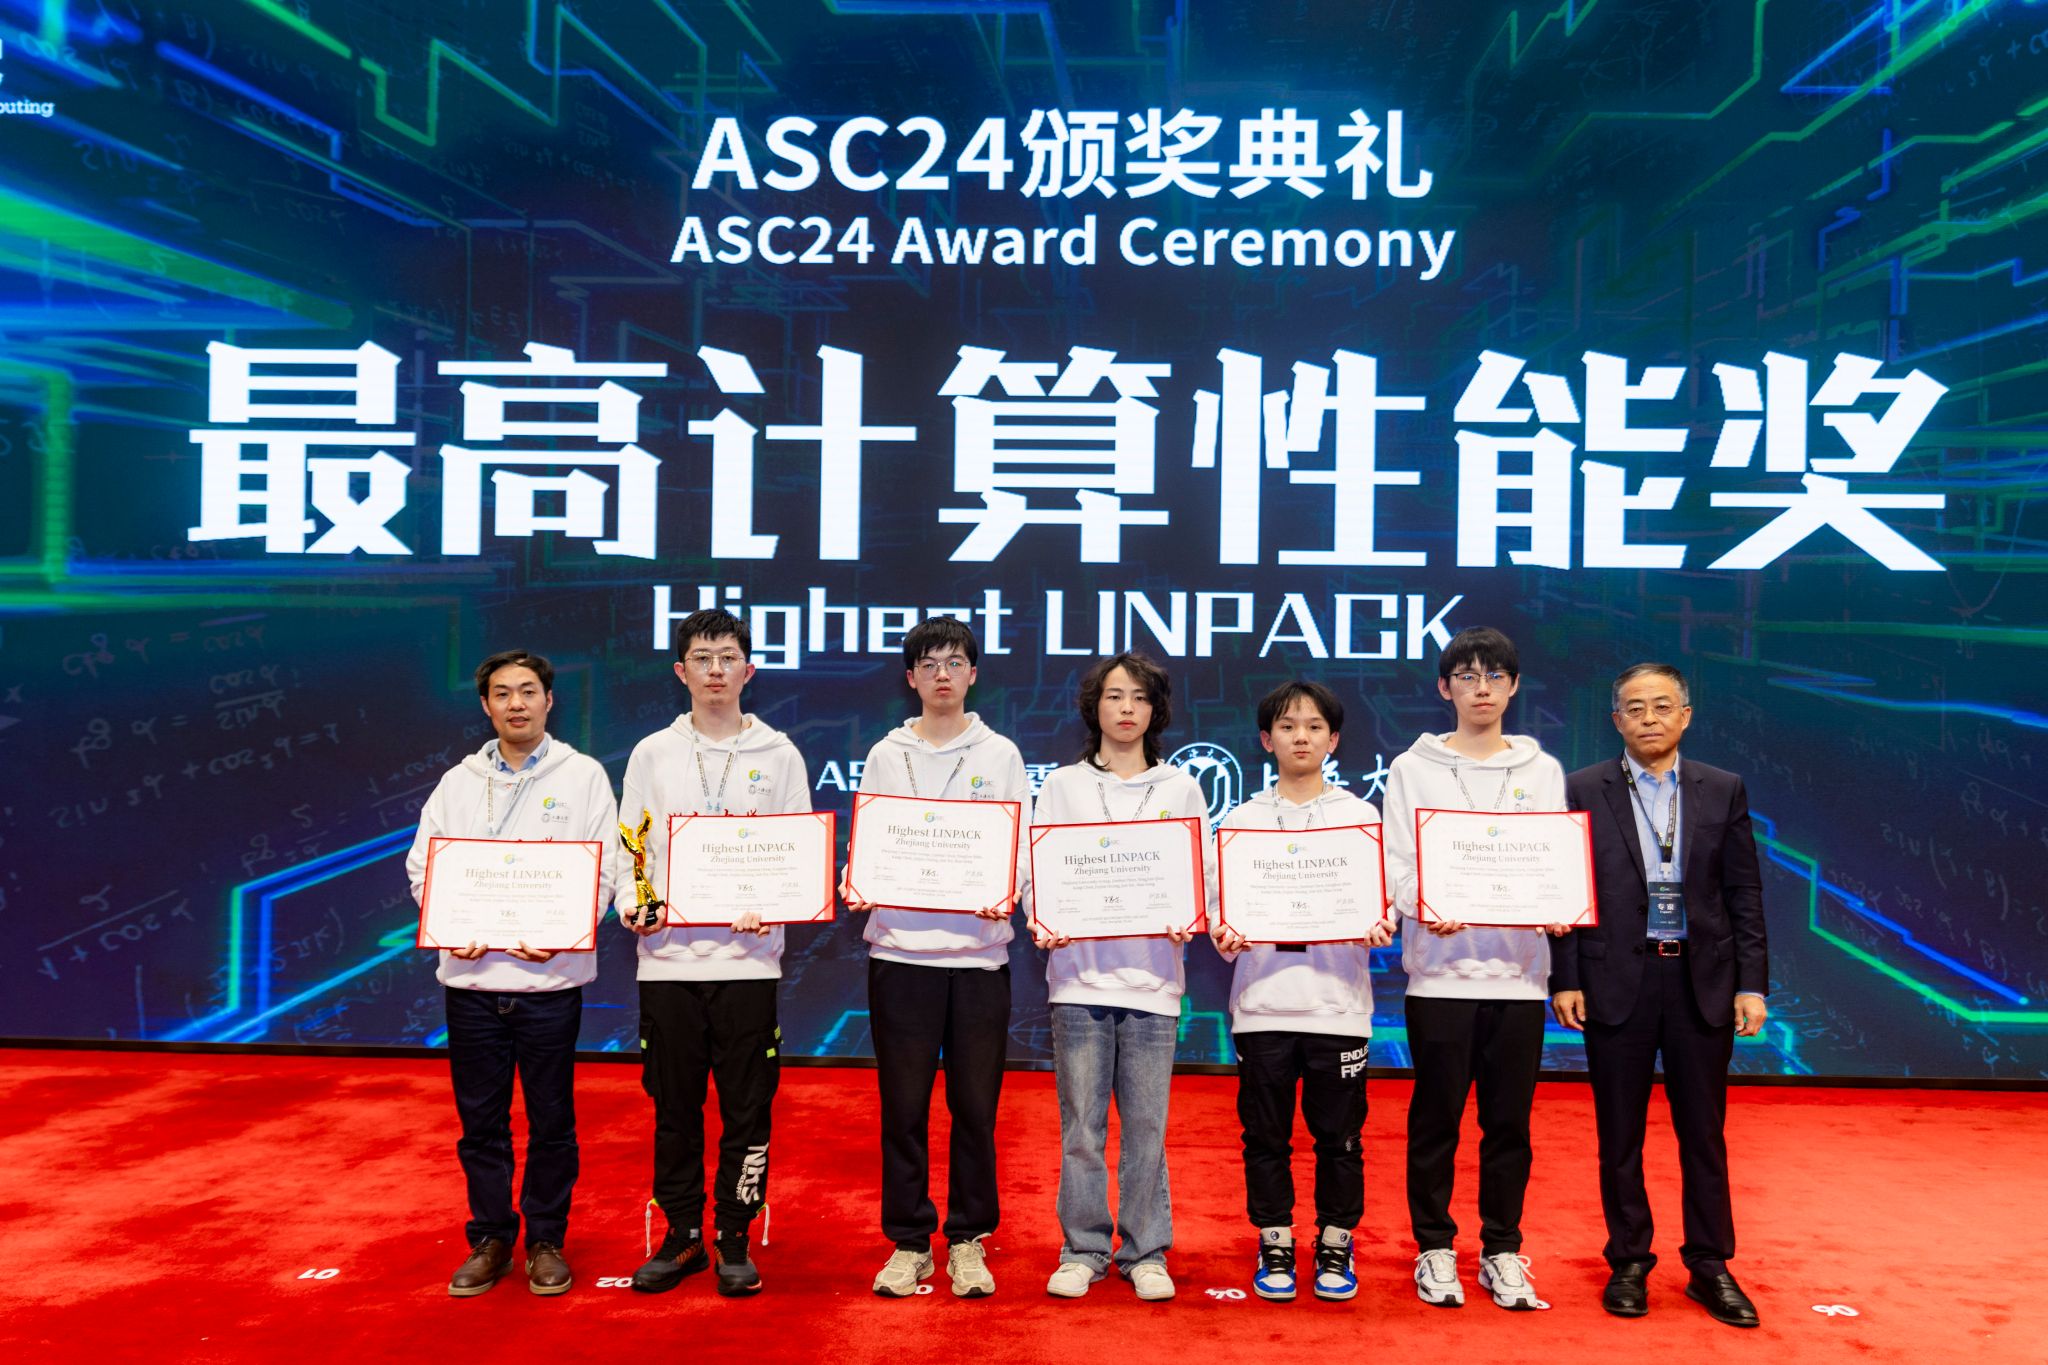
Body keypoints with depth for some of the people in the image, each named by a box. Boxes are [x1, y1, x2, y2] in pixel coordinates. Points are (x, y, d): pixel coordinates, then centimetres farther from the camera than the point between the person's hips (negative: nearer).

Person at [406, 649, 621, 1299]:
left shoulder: (583, 775, 3)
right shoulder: (457, 783, 12)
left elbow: (604, 869, -1)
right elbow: (423, 866, 10)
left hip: (551, 977, -2)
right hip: (471, 976, 3)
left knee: (551, 1121, 5)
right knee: (480, 1120, 10)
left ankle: (546, 1241, 20)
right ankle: (490, 1239, 24)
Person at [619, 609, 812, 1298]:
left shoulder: (778, 755, 6)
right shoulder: (652, 754, 9)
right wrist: (633, 905, -9)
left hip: (748, 958, -1)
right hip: (668, 958, 1)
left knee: (747, 1107, 2)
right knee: (675, 1107, 8)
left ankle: (735, 1236, 16)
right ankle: (682, 1234, 22)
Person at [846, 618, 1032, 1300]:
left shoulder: (1000, 755, 9)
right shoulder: (886, 756, 10)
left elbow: (1018, 846, 5)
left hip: (979, 947, 0)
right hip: (900, 946, 0)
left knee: (975, 1104, 4)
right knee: (904, 1105, 4)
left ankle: (968, 1241, 18)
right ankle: (908, 1242, 17)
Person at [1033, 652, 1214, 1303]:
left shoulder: (1180, 789, 12)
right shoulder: (1062, 786, 10)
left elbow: (1204, 873, 8)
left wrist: (1189, 921, -11)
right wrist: (1042, 922, -13)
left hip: (1151, 978, 0)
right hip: (1079, 974, 0)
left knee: (1146, 1127, 3)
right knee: (1081, 1127, 1)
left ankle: (1146, 1253, 16)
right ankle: (1083, 1250, 14)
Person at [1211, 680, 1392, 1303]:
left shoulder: (1362, 817, 8)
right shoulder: (1242, 820, 10)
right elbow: (1222, 905, 8)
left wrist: (1379, 929, -16)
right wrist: (1224, 938, -12)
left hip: (1338, 1001, -1)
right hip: (1262, 1001, 1)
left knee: (1339, 1136, 5)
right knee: (1265, 1135, 7)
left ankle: (1335, 1245, 21)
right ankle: (1274, 1246, 21)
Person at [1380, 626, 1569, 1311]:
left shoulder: (1542, 770, 12)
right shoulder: (1414, 767, 5)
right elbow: (1398, 861, -2)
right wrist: (1426, 909, -22)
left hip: (1518, 968, 2)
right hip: (1440, 966, -2)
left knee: (1509, 1120, 7)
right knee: (1436, 1118, 4)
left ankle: (1502, 1252, 19)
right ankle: (1435, 1248, 16)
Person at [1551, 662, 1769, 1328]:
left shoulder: (1724, 791, 5)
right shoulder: (1582, 791, 0)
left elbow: (1744, 894, 4)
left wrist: (1752, 984, -2)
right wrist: (1565, 981, -6)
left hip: (1701, 981, 1)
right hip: (1617, 980, -1)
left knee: (1703, 1131, 9)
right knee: (1620, 1134, 7)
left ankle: (1710, 1265, 22)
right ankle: (1629, 1262, 20)